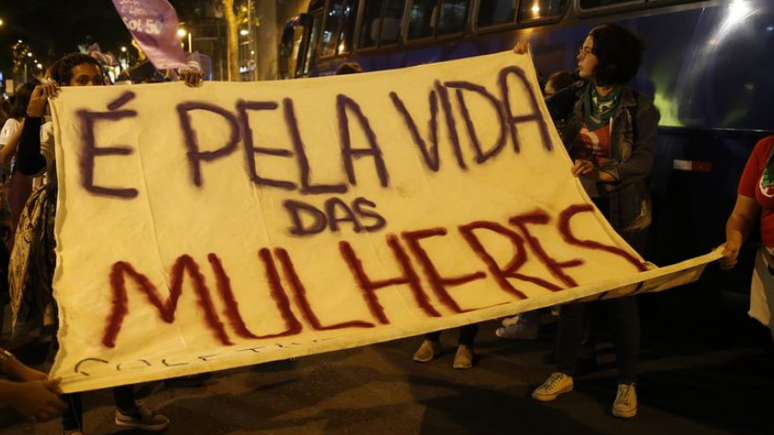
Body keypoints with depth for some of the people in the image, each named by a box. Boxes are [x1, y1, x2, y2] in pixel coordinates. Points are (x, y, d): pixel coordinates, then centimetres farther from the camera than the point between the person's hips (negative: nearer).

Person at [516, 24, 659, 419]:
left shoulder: (638, 107, -8)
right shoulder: (575, 97, 3)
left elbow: (643, 161, -16)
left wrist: (601, 172, -31)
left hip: (621, 214, -3)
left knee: (620, 297, 4)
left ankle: (627, 383, 18)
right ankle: (564, 373, 23)